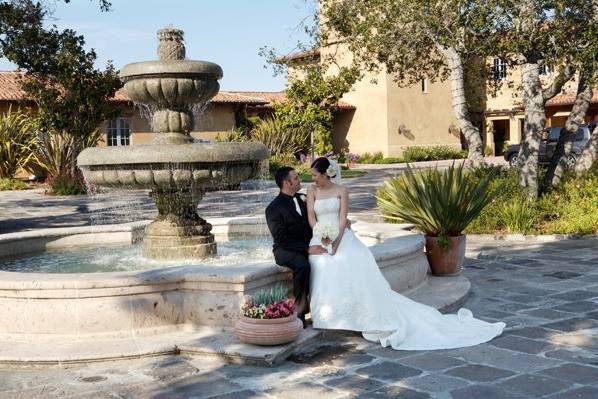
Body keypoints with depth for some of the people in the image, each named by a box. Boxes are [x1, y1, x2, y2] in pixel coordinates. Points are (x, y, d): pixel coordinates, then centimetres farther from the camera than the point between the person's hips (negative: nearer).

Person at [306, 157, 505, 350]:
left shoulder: (341, 190, 5)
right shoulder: (312, 190, 10)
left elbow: (342, 218, -3)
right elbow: (311, 217, 2)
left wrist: (336, 241, -18)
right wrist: (322, 237, -16)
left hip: (341, 238, -1)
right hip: (320, 240, 1)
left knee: (360, 269, -22)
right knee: (325, 271, -27)